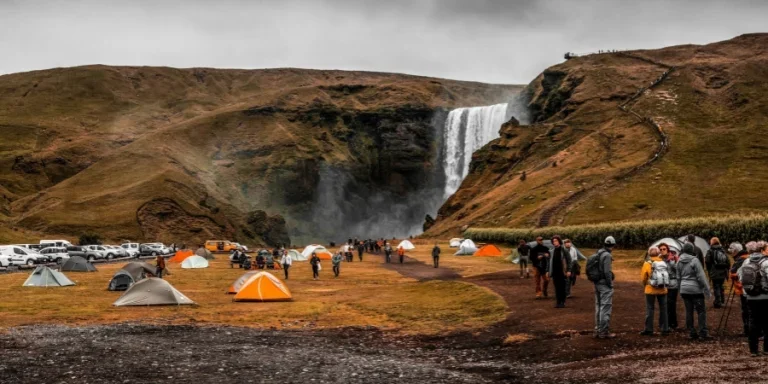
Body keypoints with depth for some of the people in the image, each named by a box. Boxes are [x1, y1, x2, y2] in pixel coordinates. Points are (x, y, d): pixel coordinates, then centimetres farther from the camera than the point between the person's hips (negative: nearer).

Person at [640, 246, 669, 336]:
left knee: (649, 309, 5)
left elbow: (643, 278, -6)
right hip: (662, 290, 3)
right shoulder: (663, 263, -1)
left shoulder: (647, 264, -9)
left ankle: (649, 329, 6)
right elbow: (667, 276, 0)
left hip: (651, 290, -3)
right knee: (663, 309, 11)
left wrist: (645, 284, 14)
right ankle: (665, 329, 13)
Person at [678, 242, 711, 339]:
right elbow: (701, 276, -13)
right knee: (701, 311, 0)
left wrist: (680, 288, 22)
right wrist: (706, 289, -8)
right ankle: (703, 332, -4)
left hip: (684, 289, 6)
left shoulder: (679, 262, 6)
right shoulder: (694, 260, -14)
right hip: (696, 289, -6)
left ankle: (692, 332, 11)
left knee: (689, 311, 9)